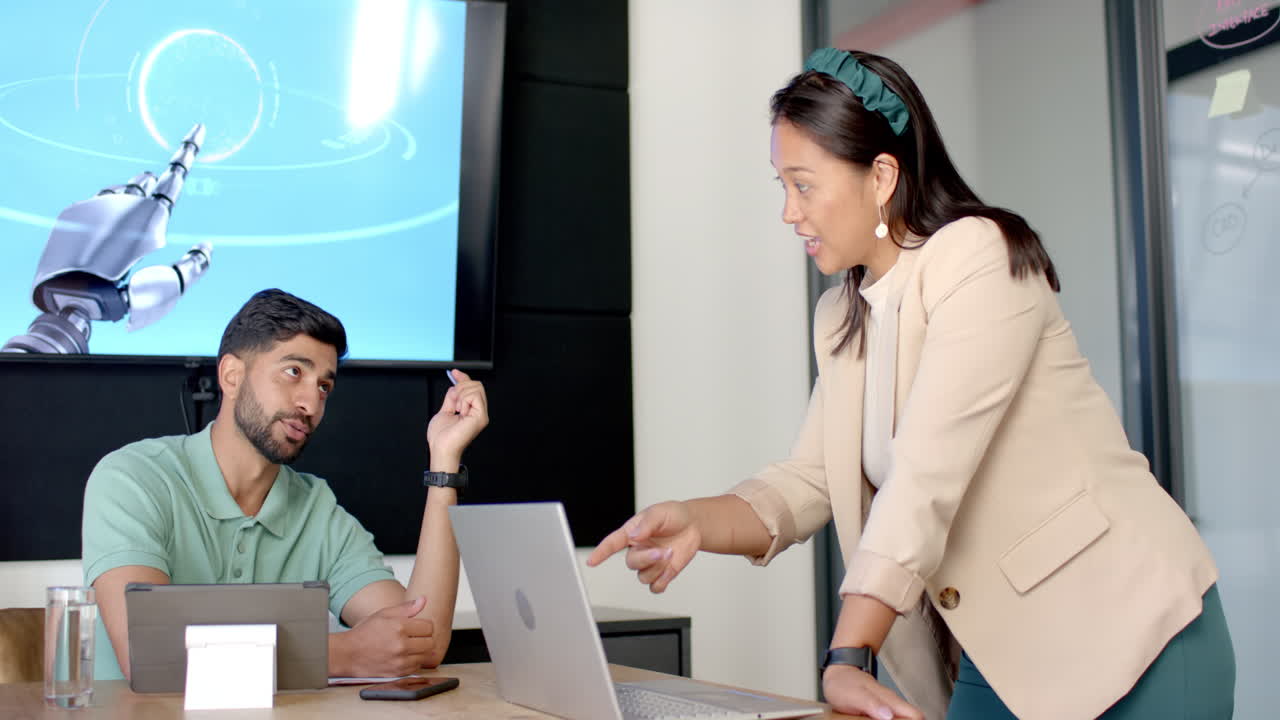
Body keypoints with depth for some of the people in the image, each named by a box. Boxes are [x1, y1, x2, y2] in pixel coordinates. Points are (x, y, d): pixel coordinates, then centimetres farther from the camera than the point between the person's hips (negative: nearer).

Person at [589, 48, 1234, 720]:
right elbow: (807, 481, 2)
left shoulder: (978, 257, -17)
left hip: (1127, 634, -6)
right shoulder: (838, 318, 8)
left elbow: (928, 473, -27)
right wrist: (698, 524, -17)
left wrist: (847, 659, -33)